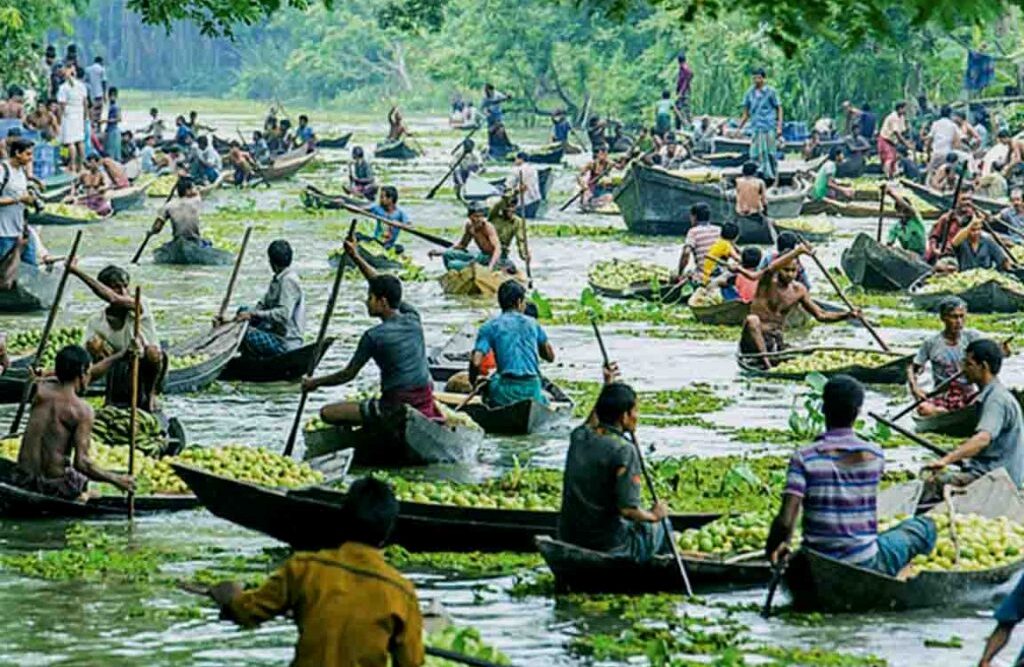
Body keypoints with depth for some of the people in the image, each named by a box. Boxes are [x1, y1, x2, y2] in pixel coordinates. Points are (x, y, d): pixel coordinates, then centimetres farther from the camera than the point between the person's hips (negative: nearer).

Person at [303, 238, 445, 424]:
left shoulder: (374, 336, -13)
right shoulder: (413, 319, 4)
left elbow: (348, 374, -1)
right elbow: (383, 286, 19)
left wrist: (315, 383, 14)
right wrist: (356, 258, 25)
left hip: (395, 406, -7)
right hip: (426, 403, 7)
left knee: (327, 413, -3)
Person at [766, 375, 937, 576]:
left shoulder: (804, 458, -11)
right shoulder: (874, 455, -7)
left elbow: (785, 521, -19)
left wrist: (772, 548, -1)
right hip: (865, 564, -2)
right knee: (925, 527, 20)